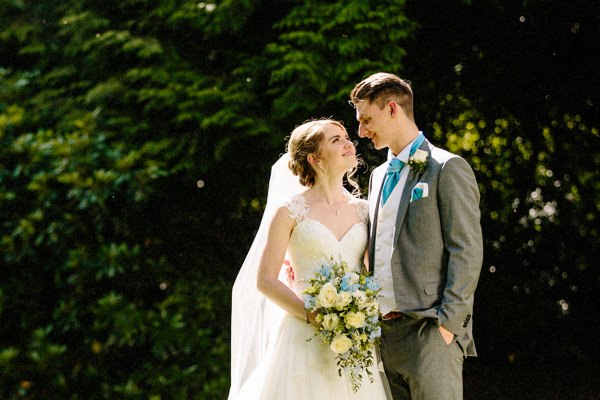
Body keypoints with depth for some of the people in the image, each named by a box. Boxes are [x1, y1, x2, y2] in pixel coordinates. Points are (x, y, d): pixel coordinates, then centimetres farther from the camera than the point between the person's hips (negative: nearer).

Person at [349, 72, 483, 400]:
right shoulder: (378, 176, 20)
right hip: (383, 333, 7)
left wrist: (448, 322, -16)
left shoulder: (447, 168, -3)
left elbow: (467, 251, -9)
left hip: (428, 331, -7)